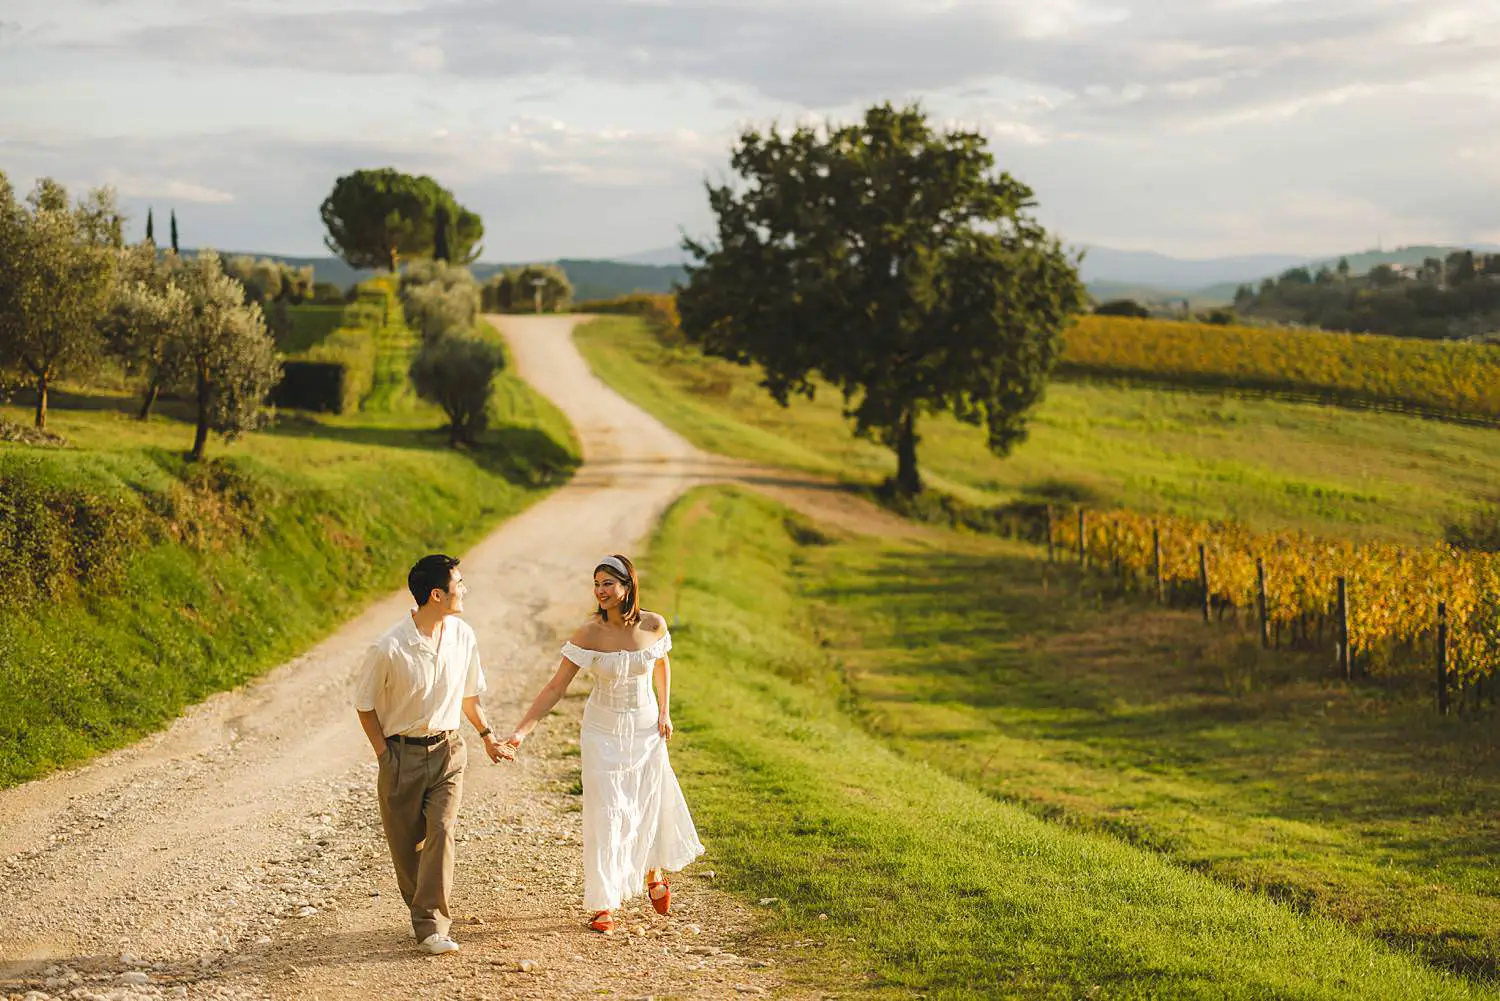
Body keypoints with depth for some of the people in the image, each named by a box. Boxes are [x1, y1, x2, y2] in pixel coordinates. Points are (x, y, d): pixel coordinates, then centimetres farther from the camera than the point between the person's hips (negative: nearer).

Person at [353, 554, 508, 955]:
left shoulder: (463, 636, -3)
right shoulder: (388, 648, -17)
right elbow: (365, 704, -3)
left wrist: (487, 734, 18)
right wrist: (384, 755, -5)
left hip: (447, 750, 2)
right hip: (402, 752, -2)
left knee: (441, 831, -13)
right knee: (406, 842, 6)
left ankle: (432, 925, -11)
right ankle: (425, 912, 28)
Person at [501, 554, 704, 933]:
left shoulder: (653, 625, -12)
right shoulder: (588, 635, -19)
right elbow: (556, 687, -17)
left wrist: (665, 710, 5)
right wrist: (520, 731, -24)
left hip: (646, 731, 2)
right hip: (603, 732, -2)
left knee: (651, 805, 15)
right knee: (605, 813, -3)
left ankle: (654, 872, 45)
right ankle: (604, 904, 8)